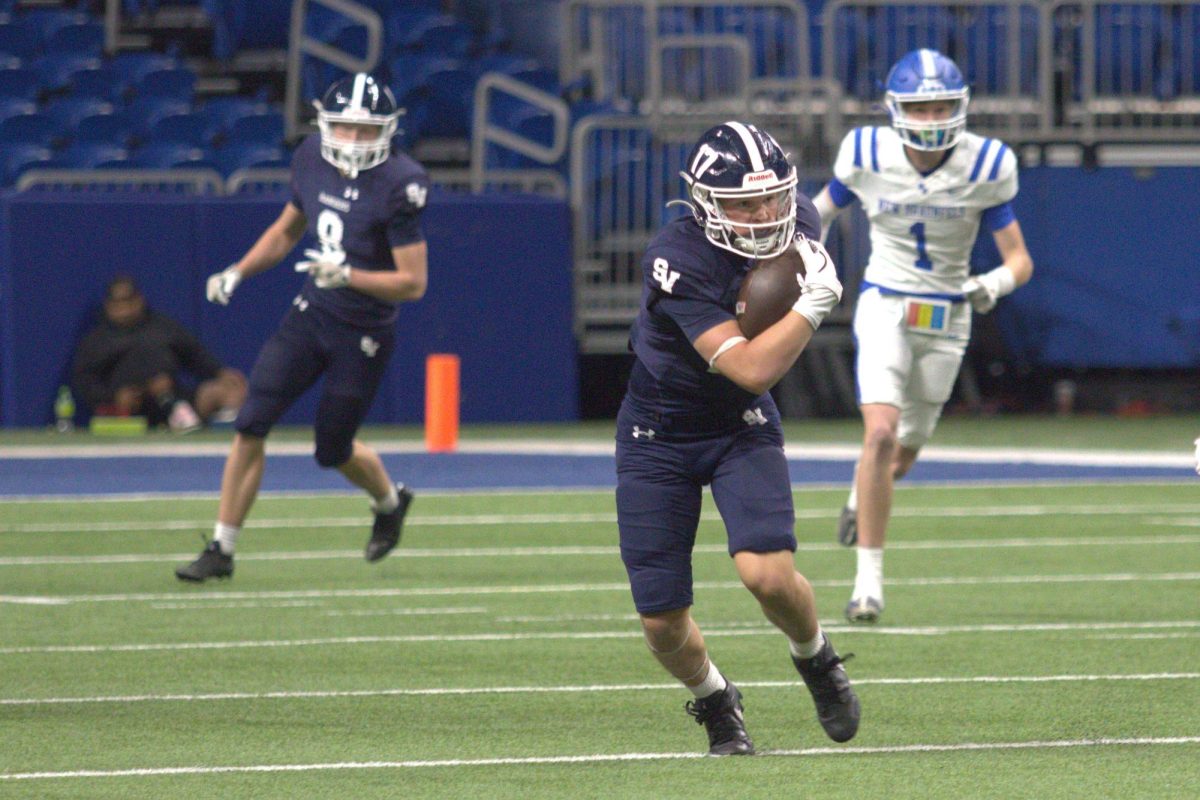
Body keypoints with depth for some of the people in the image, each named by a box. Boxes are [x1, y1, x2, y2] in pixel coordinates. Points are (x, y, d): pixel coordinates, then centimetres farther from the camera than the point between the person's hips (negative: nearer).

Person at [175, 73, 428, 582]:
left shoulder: (399, 185, -21)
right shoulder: (313, 160, -3)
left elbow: (413, 283, -19)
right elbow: (288, 230, 16)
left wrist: (347, 275, -31)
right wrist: (237, 273, 5)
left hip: (363, 335, -5)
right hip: (311, 314, 5)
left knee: (333, 450, 9)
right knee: (251, 424, -7)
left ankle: (390, 502, 43)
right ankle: (222, 549, 2)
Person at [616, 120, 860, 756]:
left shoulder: (796, 223, -12)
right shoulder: (677, 259, -31)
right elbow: (751, 368, -34)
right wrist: (817, 299, -36)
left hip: (742, 428, 3)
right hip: (658, 435, -3)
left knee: (768, 574, -23)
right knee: (662, 619, 0)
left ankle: (814, 657, 11)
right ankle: (713, 700, 33)